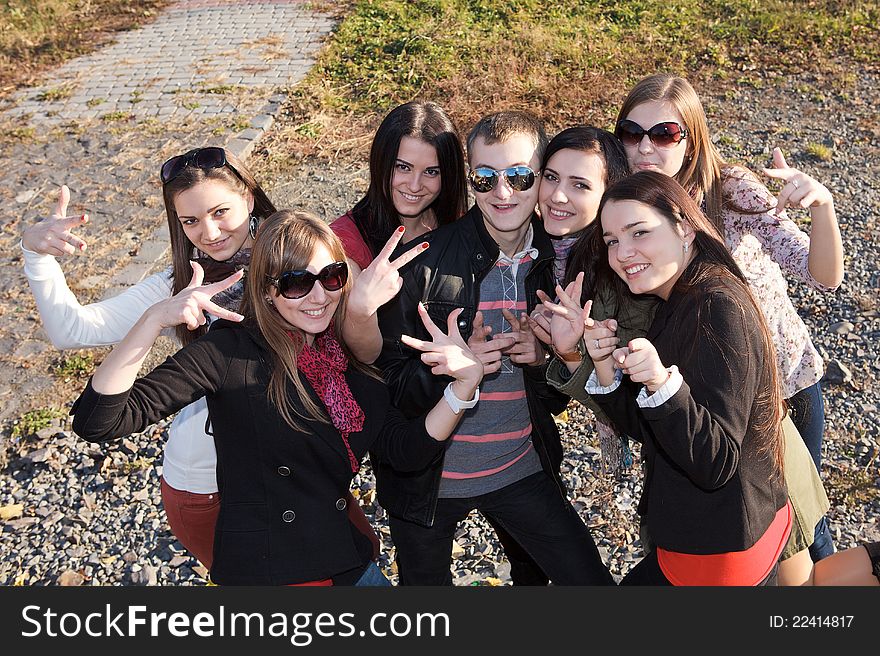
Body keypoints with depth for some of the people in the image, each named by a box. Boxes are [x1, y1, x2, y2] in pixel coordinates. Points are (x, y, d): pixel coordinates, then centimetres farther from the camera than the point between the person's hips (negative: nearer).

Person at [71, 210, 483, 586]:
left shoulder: (350, 358, 2)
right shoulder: (230, 352, -17)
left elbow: (405, 451, -1)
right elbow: (98, 421, -23)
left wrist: (464, 382, -15)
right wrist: (154, 320, -35)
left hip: (351, 566, 6)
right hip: (260, 573, -6)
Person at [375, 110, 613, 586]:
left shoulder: (559, 261, -3)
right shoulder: (423, 261, -15)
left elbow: (559, 398, 5)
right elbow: (389, 381, -14)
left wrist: (545, 358, -17)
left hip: (523, 470, 2)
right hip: (426, 478, -2)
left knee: (590, 579, 4)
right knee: (424, 583, 18)